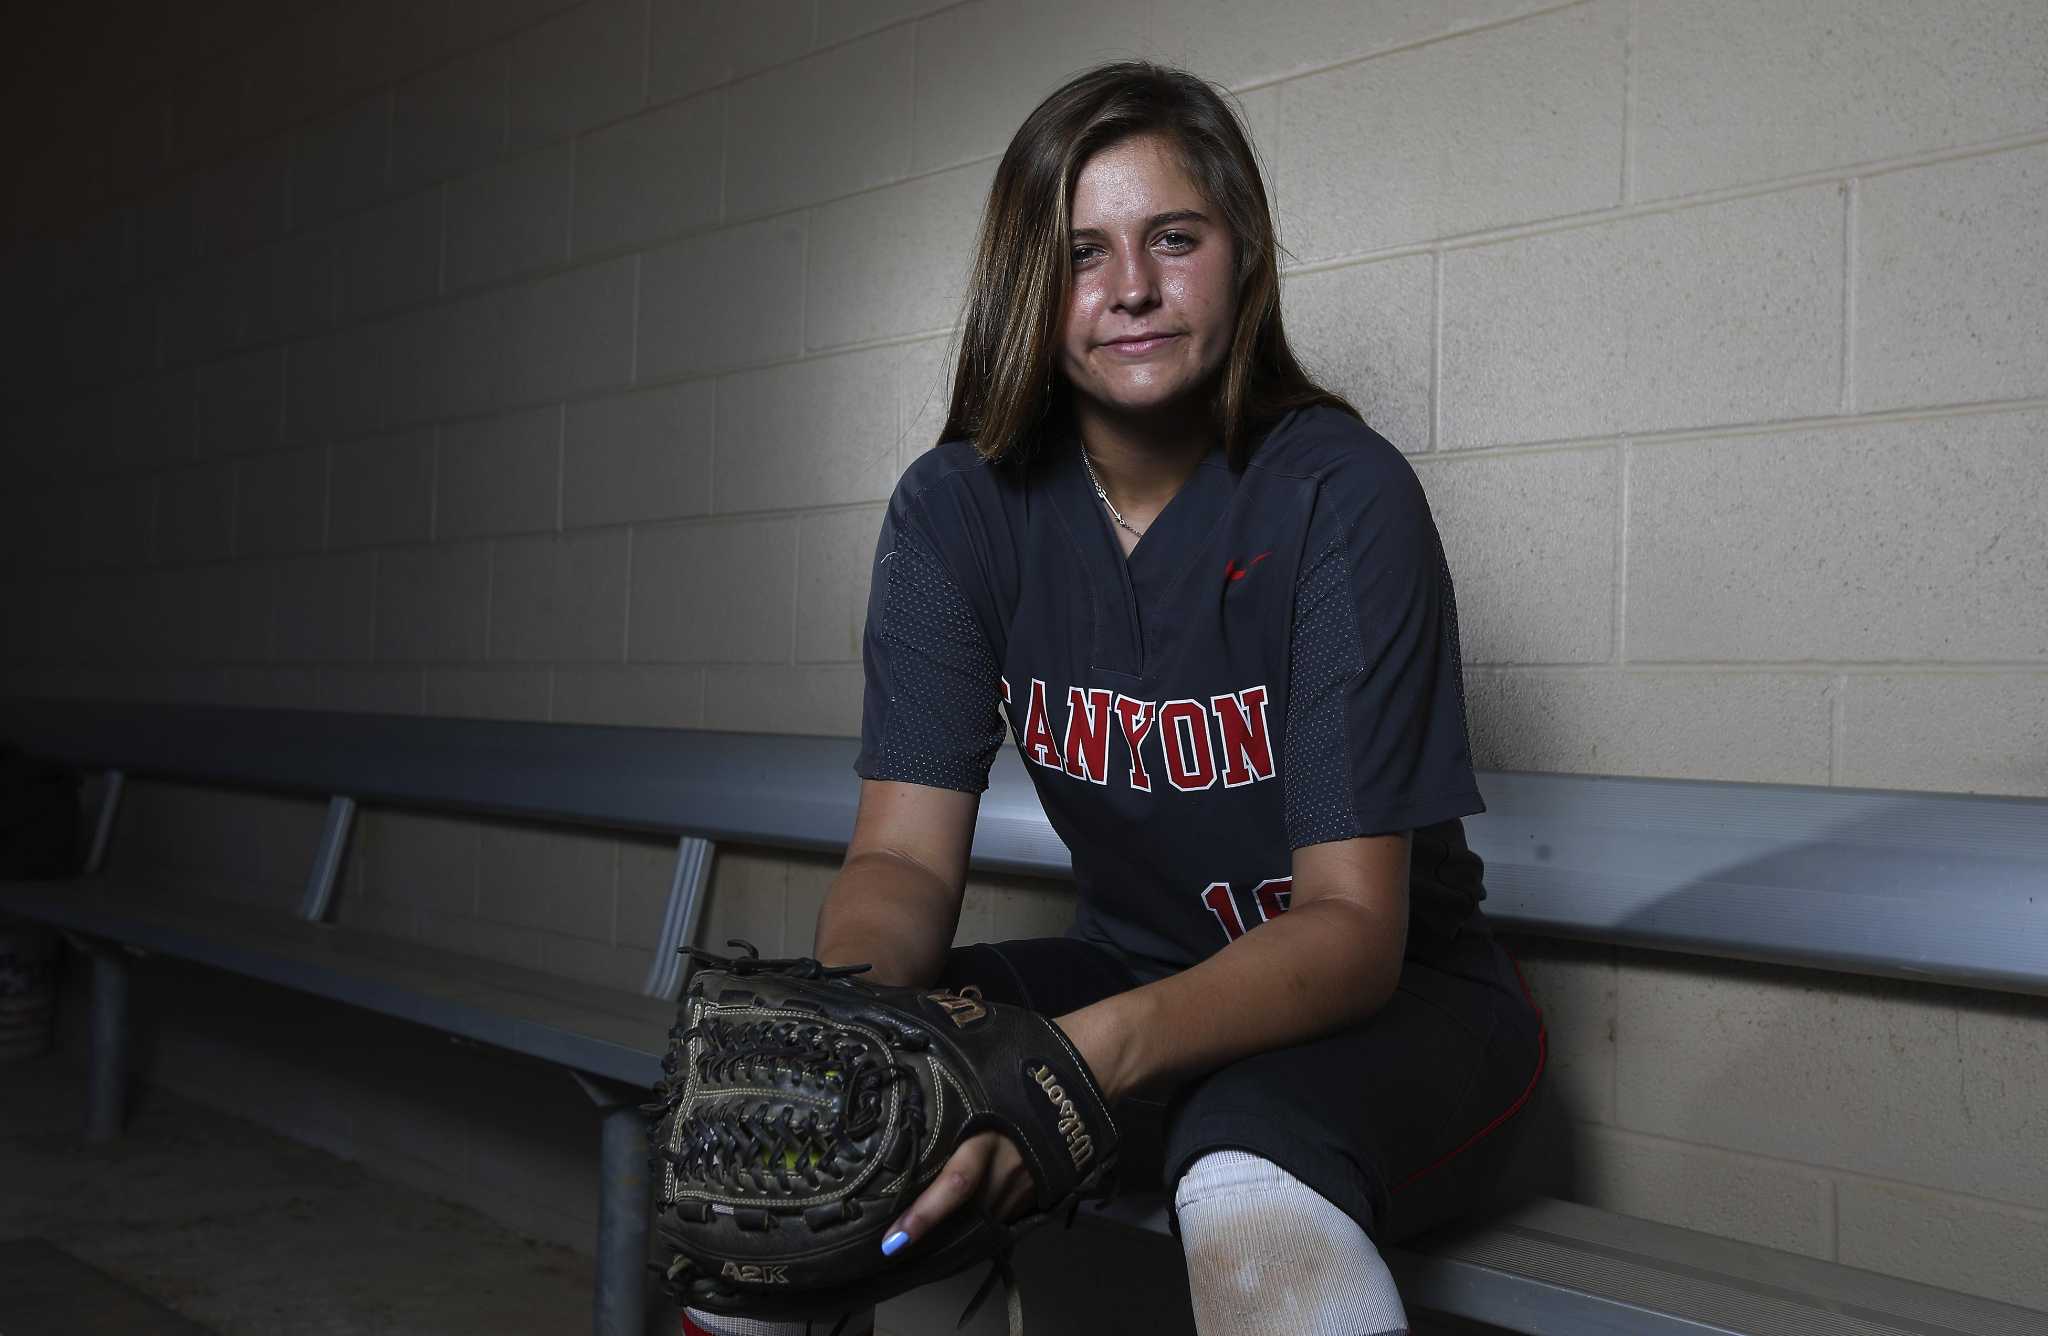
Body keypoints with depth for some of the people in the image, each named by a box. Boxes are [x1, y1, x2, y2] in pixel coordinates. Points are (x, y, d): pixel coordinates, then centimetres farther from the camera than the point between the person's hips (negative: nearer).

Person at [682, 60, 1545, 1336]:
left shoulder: (1342, 493, -18)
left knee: (1252, 1187, -39)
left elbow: (1353, 926, -22)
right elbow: (906, 858, -10)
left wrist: (1100, 1050, -41)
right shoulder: (957, 509, -5)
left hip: (1390, 996, -4)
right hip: (1129, 977, 4)